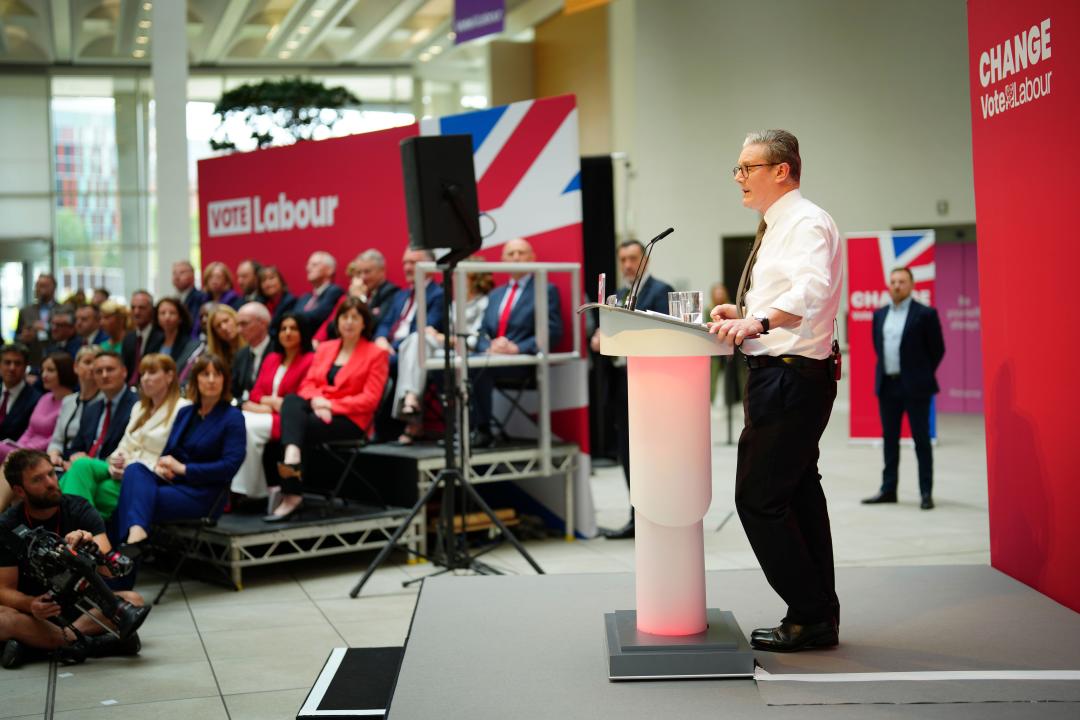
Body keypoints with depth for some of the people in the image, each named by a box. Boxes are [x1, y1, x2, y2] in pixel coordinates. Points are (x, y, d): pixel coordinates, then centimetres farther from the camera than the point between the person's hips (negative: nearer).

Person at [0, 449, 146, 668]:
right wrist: (31, 605, -33)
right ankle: (88, 644, -31)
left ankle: (33, 642, -31)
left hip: (80, 603, 2)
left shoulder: (80, 509, -6)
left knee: (132, 601, -27)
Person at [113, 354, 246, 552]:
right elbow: (169, 452, 20)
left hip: (203, 494, -6)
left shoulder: (233, 417, -1)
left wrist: (183, 468, -12)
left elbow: (230, 465, -11)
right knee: (134, 469, -26)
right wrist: (160, 466, -6)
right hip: (172, 482, 6)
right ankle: (136, 534, -44)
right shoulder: (185, 413, 18)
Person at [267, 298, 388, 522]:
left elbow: (370, 399, -6)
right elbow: (308, 384, 13)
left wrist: (330, 405, -14)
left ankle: (291, 494, -29)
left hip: (351, 420, -5)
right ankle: (291, 459, -52)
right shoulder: (325, 348, 20)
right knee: (291, 400, -30)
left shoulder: (375, 354, 3)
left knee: (294, 425, -29)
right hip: (317, 410, 5)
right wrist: (316, 400, -11)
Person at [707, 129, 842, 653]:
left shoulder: (807, 222, -12)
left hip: (789, 376, -11)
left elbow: (812, 289, -31)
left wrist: (758, 321, -41)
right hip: (782, 375, 11)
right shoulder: (777, 227, 19)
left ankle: (809, 616, -2)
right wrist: (742, 313, 11)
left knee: (758, 497, -10)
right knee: (798, 493, 13)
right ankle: (820, 617, 21)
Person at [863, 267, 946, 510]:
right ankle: (888, 490, 16)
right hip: (887, 385, 5)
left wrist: (922, 375, 3)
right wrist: (885, 369, 14)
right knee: (889, 439, 10)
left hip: (915, 387, -5)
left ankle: (926, 493, 4)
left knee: (921, 439, 0)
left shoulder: (925, 314, -6)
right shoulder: (880, 314, 10)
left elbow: (937, 349, -1)